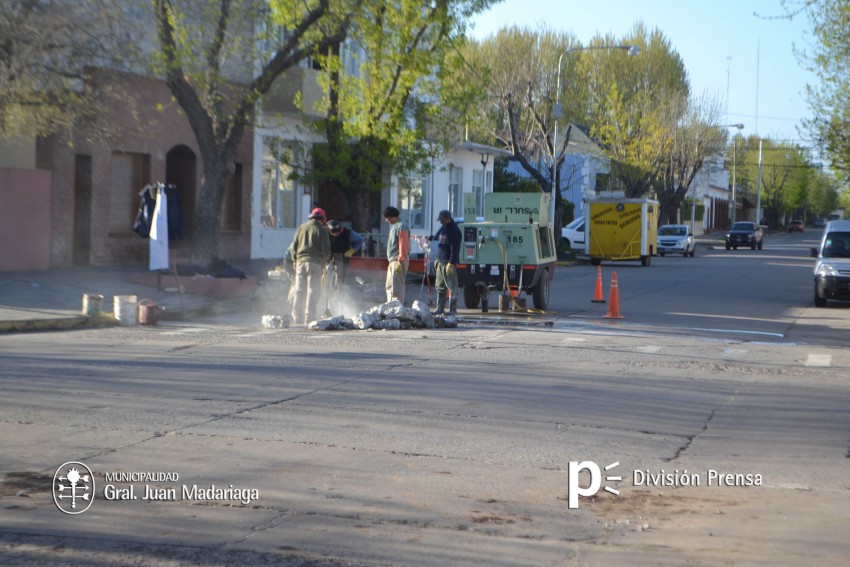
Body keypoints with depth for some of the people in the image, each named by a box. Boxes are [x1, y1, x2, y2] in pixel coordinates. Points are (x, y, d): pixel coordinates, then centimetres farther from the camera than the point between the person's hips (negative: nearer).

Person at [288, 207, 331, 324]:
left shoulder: (301, 228, 10)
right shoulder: (322, 230, -3)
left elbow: (293, 247, 10)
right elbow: (326, 249, -5)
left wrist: (295, 260, 18)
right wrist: (325, 261, 13)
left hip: (300, 262, 4)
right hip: (315, 263, -4)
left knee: (299, 291, 9)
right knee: (313, 291, -2)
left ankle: (297, 317, 9)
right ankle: (309, 317, -6)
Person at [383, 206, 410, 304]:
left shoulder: (401, 227, -14)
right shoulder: (394, 226, 18)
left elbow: (403, 246, -19)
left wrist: (400, 261, -23)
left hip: (398, 261, -11)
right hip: (392, 261, 11)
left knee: (397, 287, -11)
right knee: (389, 287, 15)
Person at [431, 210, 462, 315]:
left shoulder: (454, 231, -13)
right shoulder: (443, 228, 16)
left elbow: (455, 249, -18)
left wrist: (451, 263, -23)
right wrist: (437, 259, 21)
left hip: (449, 263, -10)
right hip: (440, 262, 10)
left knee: (452, 287, -6)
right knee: (439, 287, 12)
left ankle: (452, 309, -5)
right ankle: (440, 309, 17)